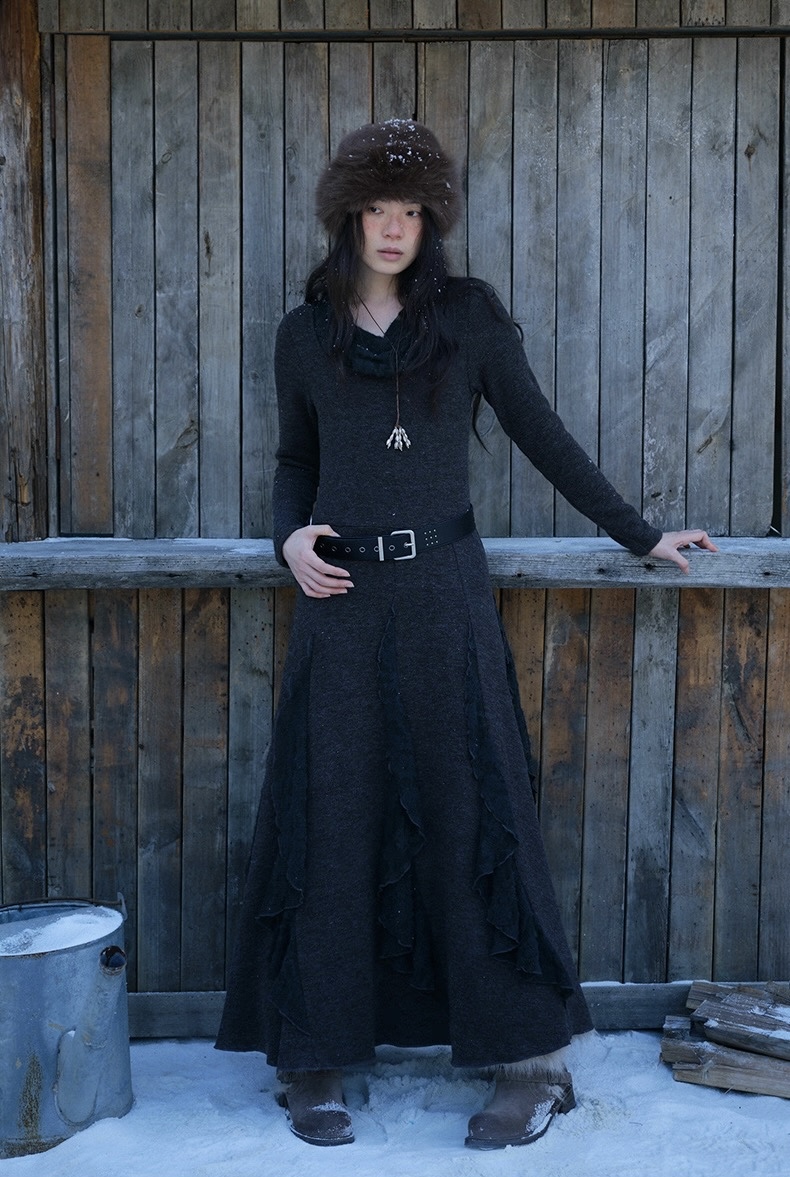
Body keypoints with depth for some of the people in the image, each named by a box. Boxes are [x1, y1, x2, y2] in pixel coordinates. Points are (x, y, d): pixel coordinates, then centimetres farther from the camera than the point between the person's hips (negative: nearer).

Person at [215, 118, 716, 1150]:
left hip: (444, 589, -1)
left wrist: (640, 534, 10)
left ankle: (530, 1062, 5)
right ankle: (315, 1062, 11)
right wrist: (291, 535, -3)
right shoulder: (305, 335, 10)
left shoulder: (470, 315, 5)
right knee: (331, 819, 1)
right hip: (344, 598, 2)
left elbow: (540, 434, 8)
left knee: (473, 810, -3)